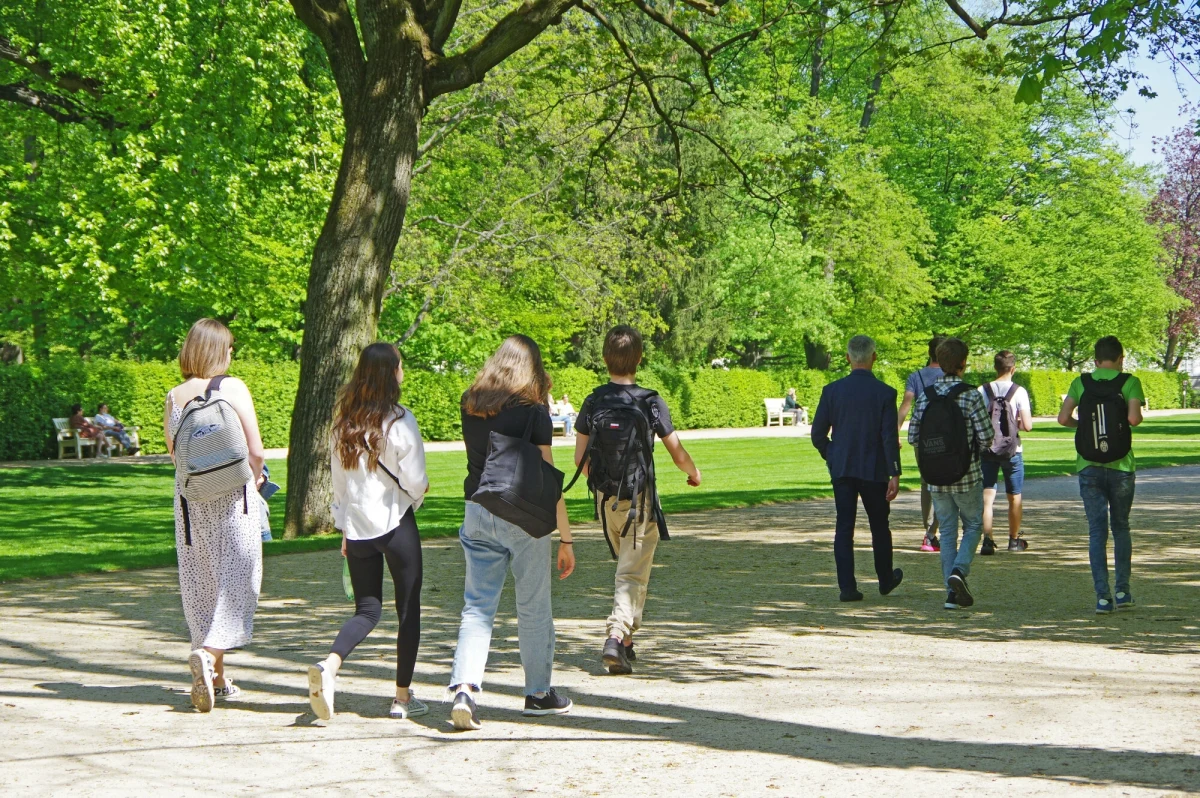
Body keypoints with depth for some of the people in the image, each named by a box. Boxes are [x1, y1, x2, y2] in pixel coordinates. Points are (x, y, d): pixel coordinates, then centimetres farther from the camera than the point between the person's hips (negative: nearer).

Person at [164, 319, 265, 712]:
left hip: (190, 499, 4)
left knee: (200, 584, 11)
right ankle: (209, 653, -20)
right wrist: (254, 478, 11)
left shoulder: (174, 396, 4)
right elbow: (256, 451, -8)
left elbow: (173, 453, 11)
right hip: (232, 498, -4)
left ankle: (217, 677, 17)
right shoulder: (233, 388, -7)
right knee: (236, 579, 2)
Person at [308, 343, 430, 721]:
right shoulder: (399, 420, -11)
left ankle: (328, 666, -12)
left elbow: (338, 479, 10)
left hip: (357, 527, 5)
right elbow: (414, 481, -11)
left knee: (367, 609, 14)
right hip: (395, 523, -5)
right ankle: (402, 697, 13)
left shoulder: (343, 422, 5)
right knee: (408, 609, 9)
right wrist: (419, 492, 12)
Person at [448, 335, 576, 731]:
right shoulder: (533, 411, -9)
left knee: (477, 606, 5)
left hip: (477, 513, 4)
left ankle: (463, 688, -13)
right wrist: (565, 538, -5)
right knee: (533, 608, 10)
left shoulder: (470, 406, 5)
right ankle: (539, 693, 22)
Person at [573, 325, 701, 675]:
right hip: (641, 499, -4)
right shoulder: (651, 403, -10)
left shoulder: (593, 402, -2)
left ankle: (626, 640, 26)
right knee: (634, 573, -1)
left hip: (606, 500, 4)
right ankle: (616, 636, -20)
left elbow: (580, 459, 3)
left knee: (625, 566, 21)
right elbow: (678, 455, -5)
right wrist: (694, 473, 17)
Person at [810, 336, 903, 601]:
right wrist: (895, 473, -10)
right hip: (874, 470, -1)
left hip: (841, 470, 1)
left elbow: (818, 434, 1)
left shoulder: (832, 390, -3)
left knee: (844, 527, 3)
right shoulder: (884, 393, -9)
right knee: (879, 526, 15)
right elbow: (890, 437, -12)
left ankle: (847, 586, -2)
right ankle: (885, 580, 29)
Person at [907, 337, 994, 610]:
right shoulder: (970, 396, -13)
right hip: (967, 475, -3)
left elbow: (913, 436, 1)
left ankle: (952, 592, 7)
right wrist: (976, 449, 8)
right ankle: (959, 570, -10)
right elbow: (986, 437, -14)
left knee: (947, 531, 11)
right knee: (973, 526, 14)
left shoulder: (925, 395, -1)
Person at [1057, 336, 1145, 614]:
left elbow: (1063, 418, -7)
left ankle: (1102, 596, -2)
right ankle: (1122, 591, 10)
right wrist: (1137, 417, 6)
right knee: (1121, 527, 15)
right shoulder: (1129, 383, -3)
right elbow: (1134, 418, -17)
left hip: (1089, 466, 1)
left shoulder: (1081, 383, 2)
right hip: (1121, 466, -1)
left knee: (1097, 530, 4)